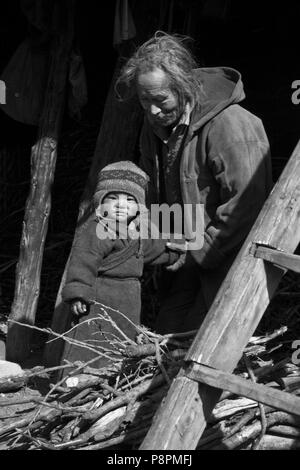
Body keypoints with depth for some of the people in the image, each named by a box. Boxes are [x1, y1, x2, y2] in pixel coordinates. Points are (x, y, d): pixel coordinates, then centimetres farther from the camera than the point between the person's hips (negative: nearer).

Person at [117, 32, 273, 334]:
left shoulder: (230, 126, -24)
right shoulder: (156, 123, 3)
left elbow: (246, 206, -25)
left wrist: (201, 251, -19)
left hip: (228, 256, -8)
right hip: (191, 256, 8)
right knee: (166, 336, 9)